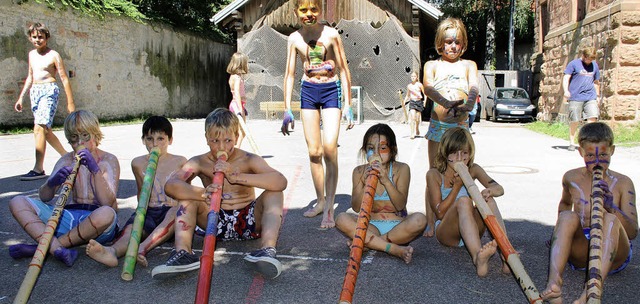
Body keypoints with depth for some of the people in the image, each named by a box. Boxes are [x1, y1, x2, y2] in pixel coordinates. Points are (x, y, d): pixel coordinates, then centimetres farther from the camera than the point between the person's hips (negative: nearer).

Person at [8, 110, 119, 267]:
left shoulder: (108, 160, 2)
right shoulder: (66, 161, 13)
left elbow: (107, 202, -12)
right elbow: (44, 197, 5)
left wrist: (95, 170, -22)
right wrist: (52, 183, -18)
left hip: (95, 219, -4)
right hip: (67, 217, 4)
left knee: (107, 214, -40)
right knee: (17, 202, -12)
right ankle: (57, 249, -35)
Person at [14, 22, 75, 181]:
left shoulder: (53, 55, -5)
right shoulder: (32, 54, 15)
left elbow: (64, 78, -6)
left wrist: (70, 102, -9)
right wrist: (21, 98, 21)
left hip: (49, 91, -8)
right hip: (35, 92, 8)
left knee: (39, 128, -17)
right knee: (45, 130, 12)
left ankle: (38, 169, -16)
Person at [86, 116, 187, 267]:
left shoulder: (180, 162, 8)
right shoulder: (138, 164, 15)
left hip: (172, 211, -2)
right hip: (149, 211, 2)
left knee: (177, 212, -38)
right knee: (132, 226, -31)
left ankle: (142, 248, -56)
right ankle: (112, 251, -65)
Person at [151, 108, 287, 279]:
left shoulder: (248, 160, -8)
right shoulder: (200, 163, -3)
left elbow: (281, 182, -28)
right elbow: (170, 185, -22)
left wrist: (236, 176, -36)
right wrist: (203, 194, -41)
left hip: (249, 221, -1)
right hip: (217, 222, 2)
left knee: (274, 192, -24)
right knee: (188, 196, -16)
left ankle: (268, 249, -44)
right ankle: (183, 252, -34)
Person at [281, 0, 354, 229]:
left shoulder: (331, 35, -7)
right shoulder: (294, 39, 2)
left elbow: (343, 69, -2)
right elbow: (289, 74, 7)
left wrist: (348, 105, -5)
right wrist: (287, 110, 4)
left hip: (331, 91, -3)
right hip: (308, 91, 3)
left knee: (329, 147, -17)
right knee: (314, 151, 6)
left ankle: (329, 209, -12)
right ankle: (321, 201, 20)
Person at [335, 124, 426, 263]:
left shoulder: (401, 169, -2)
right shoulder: (359, 171, 3)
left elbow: (400, 205, -13)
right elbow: (356, 207, -5)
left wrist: (385, 180, -25)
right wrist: (367, 183, -20)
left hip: (397, 226, -1)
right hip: (371, 227, 1)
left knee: (419, 220, -31)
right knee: (342, 219, -26)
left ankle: (366, 242, -22)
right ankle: (394, 249, -30)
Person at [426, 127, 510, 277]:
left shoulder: (473, 170, 7)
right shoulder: (434, 174, -5)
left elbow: (499, 189, -4)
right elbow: (440, 213, -11)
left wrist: (489, 191, -29)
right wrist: (457, 186, -17)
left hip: (470, 231, 4)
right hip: (445, 232, -4)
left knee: (488, 200, -25)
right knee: (463, 201, -34)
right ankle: (477, 257, -61)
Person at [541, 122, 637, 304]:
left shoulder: (622, 183, 1)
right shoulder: (572, 178, 7)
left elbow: (632, 232, -8)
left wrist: (611, 208, -25)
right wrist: (560, 233, 21)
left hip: (613, 255, -1)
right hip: (580, 252, 2)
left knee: (611, 220, -31)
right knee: (568, 217, -26)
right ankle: (554, 281, -51)